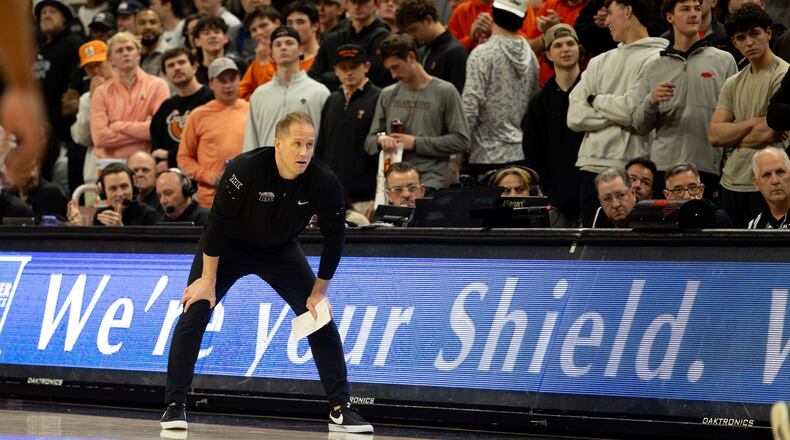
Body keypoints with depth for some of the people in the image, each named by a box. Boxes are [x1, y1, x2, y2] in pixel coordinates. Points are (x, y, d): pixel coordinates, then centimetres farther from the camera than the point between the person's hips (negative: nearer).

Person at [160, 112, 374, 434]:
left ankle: (340, 409, 2)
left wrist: (319, 292, -7)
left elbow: (334, 237, -10)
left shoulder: (325, 183, -24)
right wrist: (208, 281, -21)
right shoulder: (245, 169, -33)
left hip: (280, 251, 3)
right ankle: (174, 406, -6)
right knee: (194, 313, -14)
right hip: (228, 246, -3)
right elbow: (217, 222, -26)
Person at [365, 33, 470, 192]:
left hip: (432, 183, -4)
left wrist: (416, 143, -6)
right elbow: (369, 143, 19)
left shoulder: (445, 92, 3)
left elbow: (461, 141, -3)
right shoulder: (388, 95, 16)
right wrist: (380, 140, -6)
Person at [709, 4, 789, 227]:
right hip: (731, 183, 7)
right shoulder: (733, 83, 15)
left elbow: (769, 133, -14)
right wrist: (753, 123, -8)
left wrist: (731, 137, 3)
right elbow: (714, 135, 6)